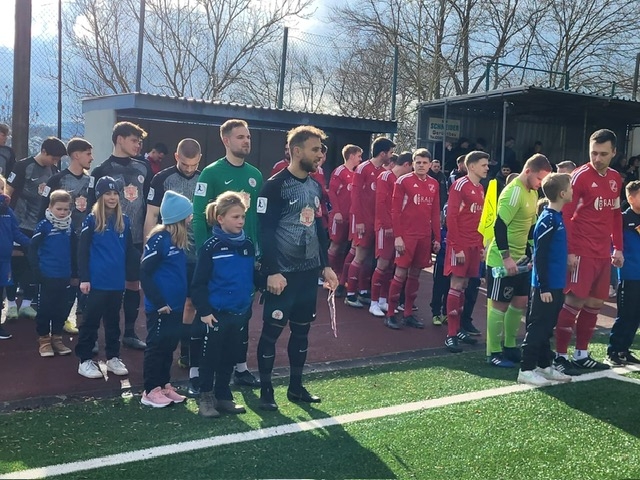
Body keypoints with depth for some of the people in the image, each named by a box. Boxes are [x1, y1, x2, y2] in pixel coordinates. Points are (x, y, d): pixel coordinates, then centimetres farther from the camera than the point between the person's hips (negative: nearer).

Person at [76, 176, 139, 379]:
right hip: (96, 280, -4)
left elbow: (129, 251, 12)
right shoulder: (91, 220, -5)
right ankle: (85, 360, 13)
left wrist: (134, 275, 10)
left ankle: (113, 358, 25)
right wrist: (84, 278, -11)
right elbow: (82, 251, -7)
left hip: (117, 281, 4)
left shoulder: (124, 221, 6)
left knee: (113, 320, 15)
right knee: (91, 320, 3)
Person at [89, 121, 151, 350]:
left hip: (136, 238, 4)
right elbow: (94, 207, -5)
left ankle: (130, 332, 21)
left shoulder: (143, 168, 8)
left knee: (133, 283, 10)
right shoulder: (102, 171, -4)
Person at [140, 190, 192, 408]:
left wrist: (186, 295, 9)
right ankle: (151, 391, 13)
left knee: (169, 346, 16)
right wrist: (159, 302, -17)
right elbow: (144, 274, -18)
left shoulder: (179, 240, 9)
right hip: (160, 306, -8)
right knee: (156, 347, 2)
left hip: (175, 305, 8)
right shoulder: (159, 239, -17)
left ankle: (164, 385, 27)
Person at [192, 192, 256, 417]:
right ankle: (206, 398, 19)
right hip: (216, 313, -5)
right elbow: (199, 283, -11)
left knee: (230, 357, 14)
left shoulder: (248, 246, 4)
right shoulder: (211, 247, -12)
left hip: (240, 313, 5)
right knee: (211, 357, 7)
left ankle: (223, 396, 27)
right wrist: (204, 311, -15)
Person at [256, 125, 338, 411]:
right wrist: (272, 272, -20)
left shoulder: (315, 186, 11)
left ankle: (296, 387, 25)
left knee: (301, 330, 13)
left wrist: (326, 265, 14)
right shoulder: (275, 185, -12)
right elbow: (265, 231, -16)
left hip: (309, 272, 7)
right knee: (272, 330, 1)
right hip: (283, 273, -7)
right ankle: (266, 390, 13)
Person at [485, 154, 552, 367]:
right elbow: (499, 226, -25)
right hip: (502, 260, -9)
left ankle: (509, 346, 26)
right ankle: (493, 352, 8)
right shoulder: (514, 192, -19)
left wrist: (533, 252, 16)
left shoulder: (533, 193, 9)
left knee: (521, 301, 13)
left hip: (520, 258, 9)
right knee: (500, 304, -2)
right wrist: (506, 257, -26)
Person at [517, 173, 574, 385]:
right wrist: (543, 287, -19)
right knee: (537, 327, -3)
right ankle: (526, 370, 4)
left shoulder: (556, 217, 11)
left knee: (547, 328, 16)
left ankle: (544, 366, 25)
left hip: (555, 285, 9)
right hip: (546, 286, -9)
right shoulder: (548, 220, -17)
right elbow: (539, 256, -20)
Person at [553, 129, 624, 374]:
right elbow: (566, 214, -13)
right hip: (582, 252, -7)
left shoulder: (615, 179, 12)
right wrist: (569, 251, -17)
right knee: (574, 301, -5)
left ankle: (581, 354, 21)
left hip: (603, 253, 7)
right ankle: (561, 355, 4)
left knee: (595, 303, 11)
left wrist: (618, 248, 15)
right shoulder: (580, 176, -10)